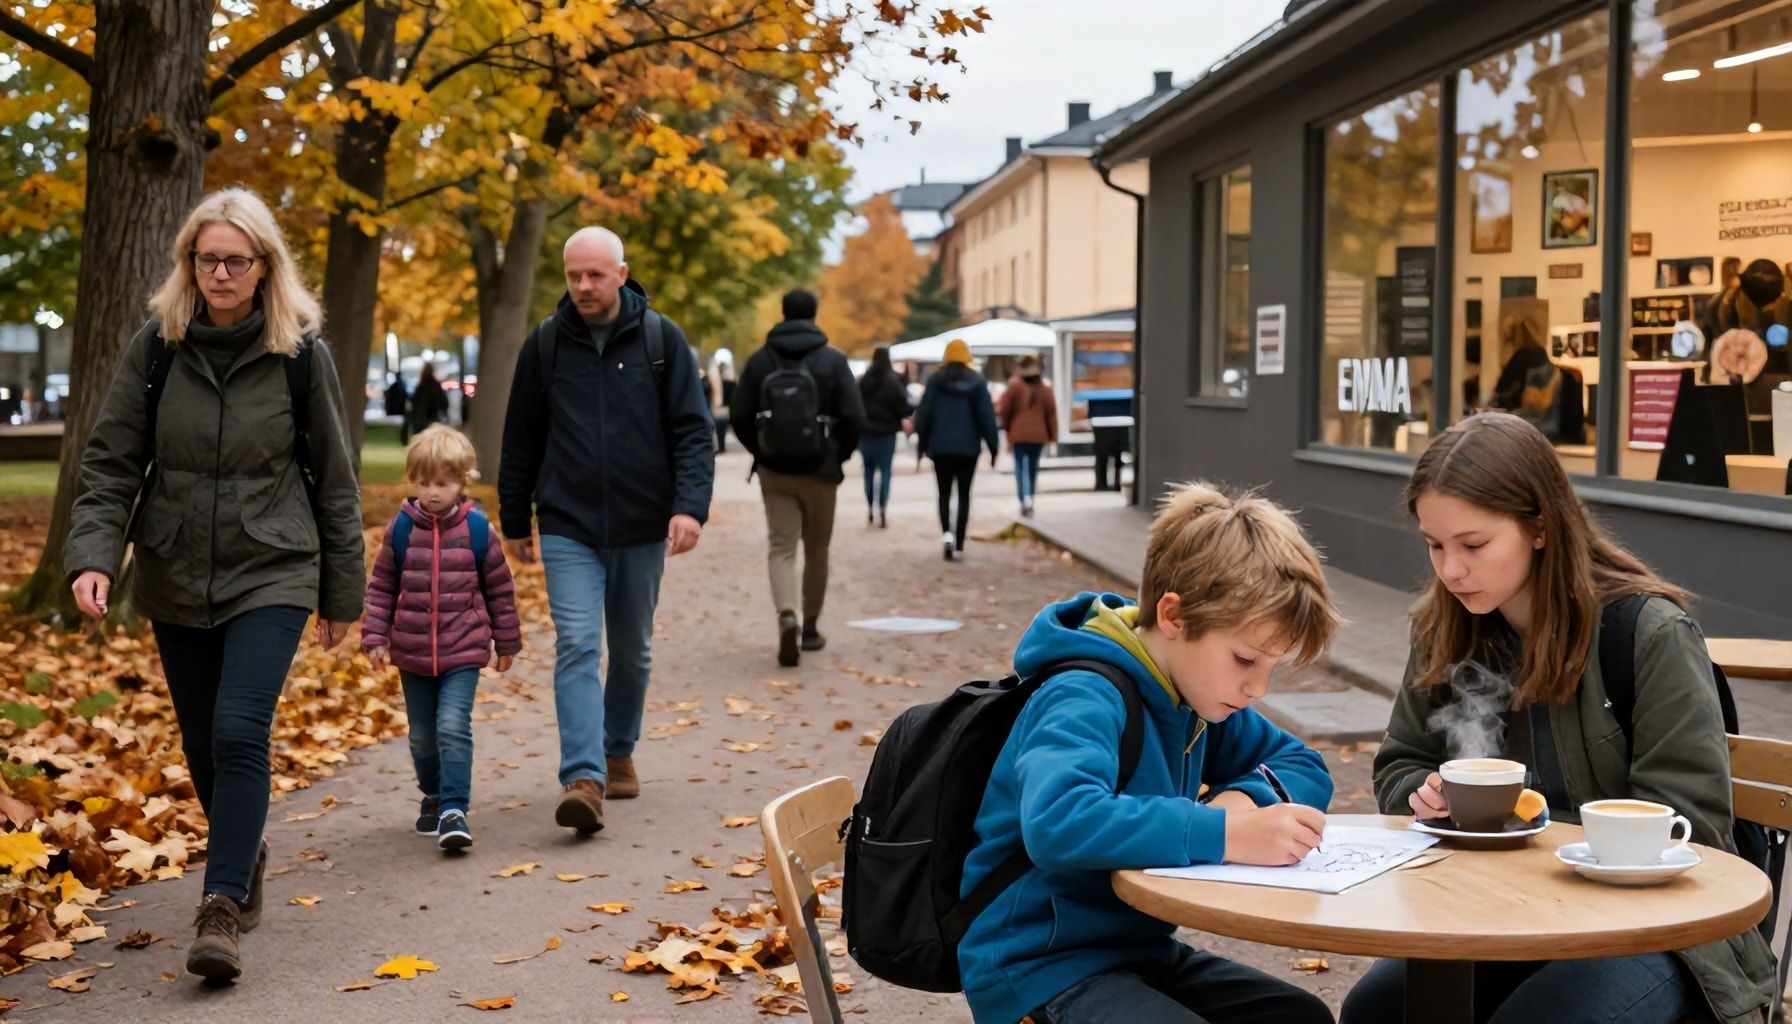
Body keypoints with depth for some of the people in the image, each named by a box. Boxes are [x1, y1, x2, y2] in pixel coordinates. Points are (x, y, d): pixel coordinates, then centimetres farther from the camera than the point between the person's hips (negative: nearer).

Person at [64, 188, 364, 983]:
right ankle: (244, 861, 36)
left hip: (271, 578, -3)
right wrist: (93, 554, -15)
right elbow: (110, 462, 0)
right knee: (204, 748, 12)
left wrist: (342, 591, 4)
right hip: (175, 582, 3)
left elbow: (333, 479, 1)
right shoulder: (155, 348, -1)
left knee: (240, 732, -17)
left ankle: (223, 908, -14)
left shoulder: (300, 354, -5)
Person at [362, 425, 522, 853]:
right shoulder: (401, 528, -1)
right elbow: (381, 587, 7)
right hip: (412, 653, 3)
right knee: (422, 736, 13)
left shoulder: (476, 528, -4)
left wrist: (506, 642, 10)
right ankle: (433, 796, 34)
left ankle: (454, 810, -15)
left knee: (453, 727, -17)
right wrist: (375, 638, 0)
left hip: (463, 651, -3)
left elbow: (499, 588, 5)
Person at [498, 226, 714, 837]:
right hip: (568, 529, -1)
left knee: (632, 650, 15)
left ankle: (619, 752, 34)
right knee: (576, 646, -13)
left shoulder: (661, 339, -1)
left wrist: (690, 505, -17)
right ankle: (584, 778, -19)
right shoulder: (545, 344, 2)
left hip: (642, 528, 1)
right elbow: (520, 441, 9)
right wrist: (515, 522, 11)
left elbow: (693, 430, -4)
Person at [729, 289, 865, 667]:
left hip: (774, 471, 1)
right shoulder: (833, 360, -5)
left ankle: (787, 617, -24)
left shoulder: (760, 360, 0)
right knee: (816, 550, 13)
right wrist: (840, 454, 5)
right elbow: (855, 417, -11)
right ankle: (810, 628, 21)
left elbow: (739, 416, -1)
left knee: (781, 547, 0)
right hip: (820, 470, -1)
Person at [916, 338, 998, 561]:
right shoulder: (977, 382, -3)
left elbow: (923, 414, 0)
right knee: (964, 494, 8)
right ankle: (959, 543, 4)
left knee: (944, 493, 9)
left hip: (941, 447, 0)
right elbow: (987, 416, -4)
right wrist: (993, 446, 2)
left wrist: (923, 443, 10)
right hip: (968, 448, 0)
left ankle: (947, 532, -15)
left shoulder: (935, 381, -2)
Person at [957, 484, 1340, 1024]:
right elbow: (1058, 823, -41)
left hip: (1140, 949, 9)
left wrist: (1246, 797, -9)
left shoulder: (1197, 695, 6)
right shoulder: (1085, 701, -22)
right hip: (1038, 965, -9)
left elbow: (1305, 768, 14)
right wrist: (1224, 835, -42)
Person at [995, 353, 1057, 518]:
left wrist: (1007, 429, 17)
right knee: (1033, 467, 14)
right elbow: (1052, 412, 1)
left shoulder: (1015, 385, -4)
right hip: (1039, 434, 3)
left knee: (1021, 467, 0)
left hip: (1019, 434, -3)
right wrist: (1053, 436, 6)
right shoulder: (1045, 387, 3)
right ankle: (1029, 501, 20)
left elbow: (1004, 410, -2)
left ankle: (1025, 498, -21)